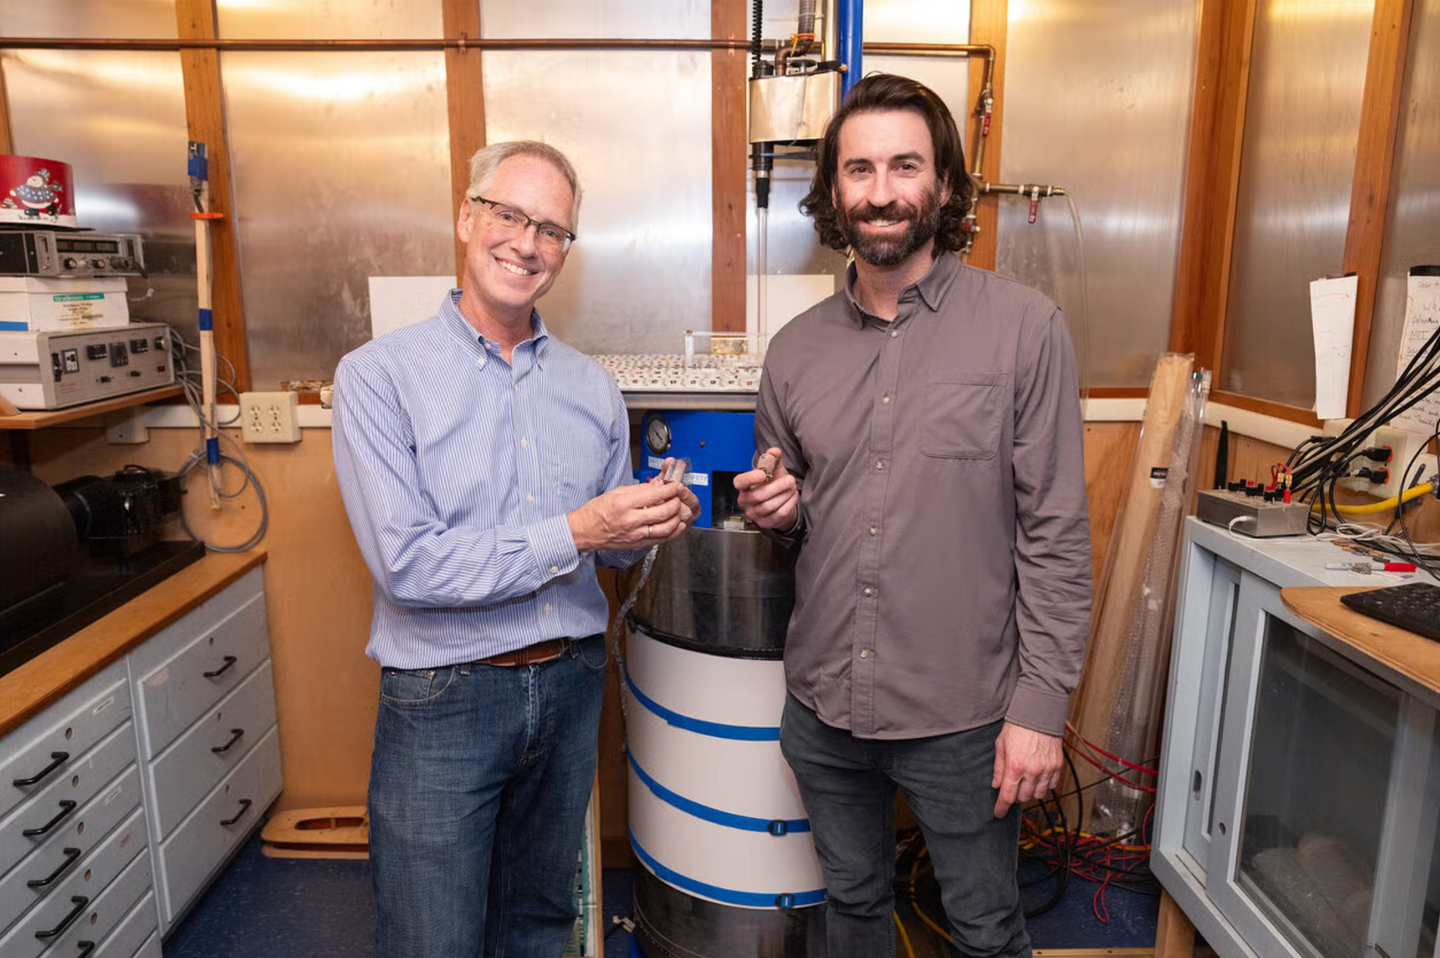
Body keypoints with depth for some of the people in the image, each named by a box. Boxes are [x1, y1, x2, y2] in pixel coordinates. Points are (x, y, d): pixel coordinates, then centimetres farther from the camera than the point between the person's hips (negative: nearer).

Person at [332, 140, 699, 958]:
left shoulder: (593, 387, 4)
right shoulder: (379, 375, -11)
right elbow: (407, 564, -18)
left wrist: (650, 525, -10)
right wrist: (572, 533, -22)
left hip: (571, 683, 5)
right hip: (442, 696, -4)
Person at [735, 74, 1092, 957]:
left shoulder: (1025, 328, -10)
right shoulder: (795, 349, 2)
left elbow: (1055, 535, -10)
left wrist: (1041, 705, -12)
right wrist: (778, 510, -9)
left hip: (962, 715, -3)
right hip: (823, 704, 4)